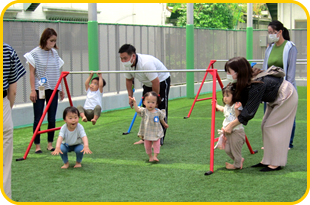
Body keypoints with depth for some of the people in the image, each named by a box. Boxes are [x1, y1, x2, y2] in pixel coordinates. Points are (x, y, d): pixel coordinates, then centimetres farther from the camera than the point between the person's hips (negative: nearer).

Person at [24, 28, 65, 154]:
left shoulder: (54, 53, 9)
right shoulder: (35, 53, -5)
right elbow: (32, 73, -5)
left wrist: (61, 89, 15)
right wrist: (33, 90, -10)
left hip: (53, 89, 4)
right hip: (40, 90, -4)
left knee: (52, 119, 5)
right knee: (38, 119, -2)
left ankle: (50, 144, 15)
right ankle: (37, 145, 5)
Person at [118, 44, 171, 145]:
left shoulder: (145, 63, -38)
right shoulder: (127, 64, -13)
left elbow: (156, 82, -32)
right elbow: (129, 80, 6)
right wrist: (130, 96, 1)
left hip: (162, 81, -8)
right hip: (148, 84, 8)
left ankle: (159, 140, -10)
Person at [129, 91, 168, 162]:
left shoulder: (158, 112, -6)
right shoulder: (144, 111, -12)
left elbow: (161, 119, 12)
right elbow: (137, 110, -30)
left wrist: (164, 124, 27)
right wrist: (134, 102, -42)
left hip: (156, 133, 0)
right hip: (147, 133, 0)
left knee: (156, 145, 2)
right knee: (147, 146, 10)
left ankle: (155, 156, 15)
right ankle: (150, 156, 28)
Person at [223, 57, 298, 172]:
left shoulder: (257, 84, -34)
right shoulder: (246, 81, -9)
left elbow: (249, 111, -33)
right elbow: (242, 102, -1)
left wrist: (231, 125, -29)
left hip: (287, 97, -9)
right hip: (275, 99, 9)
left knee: (271, 127, -10)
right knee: (265, 126, 7)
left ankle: (276, 163, -4)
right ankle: (267, 160, 12)